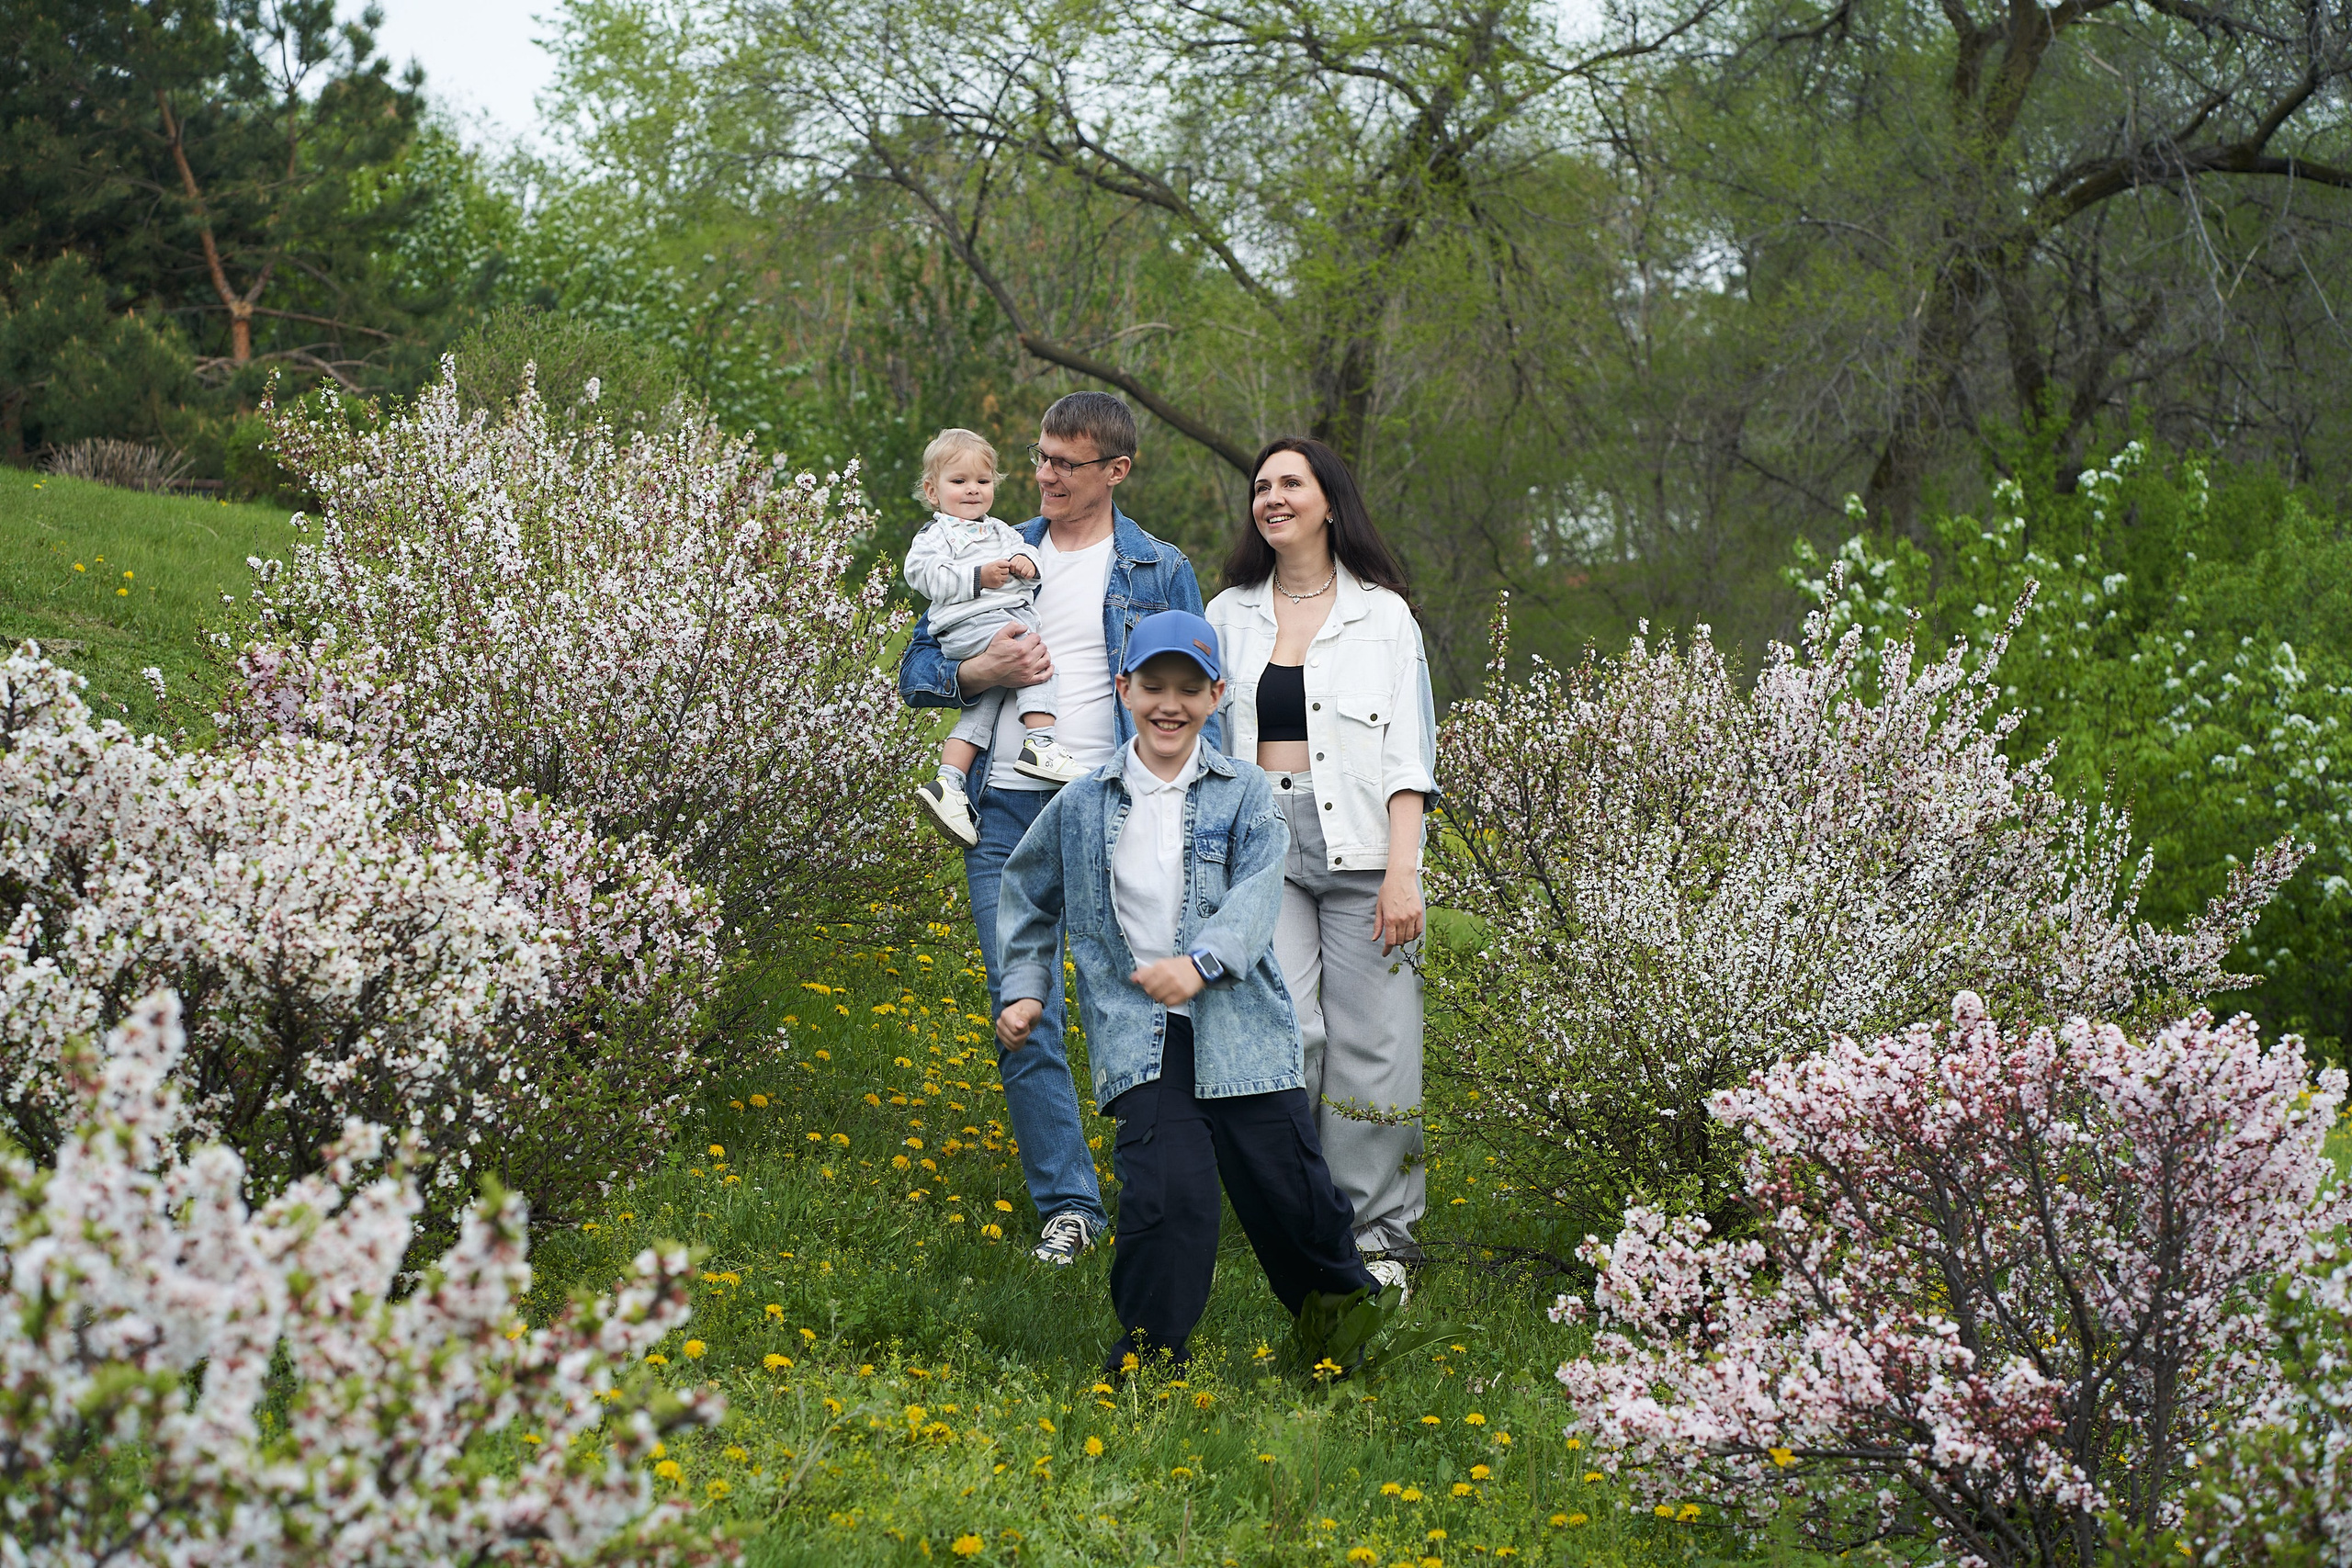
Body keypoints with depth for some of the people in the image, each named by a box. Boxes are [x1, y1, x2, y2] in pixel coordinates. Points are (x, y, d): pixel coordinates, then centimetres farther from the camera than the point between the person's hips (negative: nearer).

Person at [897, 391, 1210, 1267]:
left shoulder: (1160, 572, 6)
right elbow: (916, 670, 15)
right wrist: (980, 672, -7)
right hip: (1007, 812, 2)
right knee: (1025, 1020, -2)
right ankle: (1067, 1204, 6)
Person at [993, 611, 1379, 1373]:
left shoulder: (1245, 793, 5)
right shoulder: (1081, 806, 10)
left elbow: (1258, 892, -11)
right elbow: (1028, 898, 26)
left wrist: (1200, 961, -27)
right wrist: (1024, 990, 18)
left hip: (1240, 1029, 0)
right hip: (1140, 1034, 0)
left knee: (1292, 1190, 3)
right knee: (1170, 1189, -20)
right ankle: (1148, 1360, -3)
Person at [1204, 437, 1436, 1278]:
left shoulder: (1382, 613, 7)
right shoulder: (1230, 616, 15)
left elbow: (1408, 751, 1)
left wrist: (1402, 870, -9)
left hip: (1360, 842, -1)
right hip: (1261, 844, 2)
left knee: (1371, 1040, -5)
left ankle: (1379, 1227, 6)